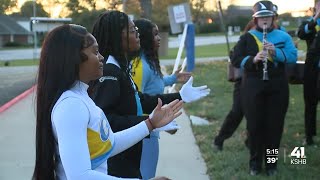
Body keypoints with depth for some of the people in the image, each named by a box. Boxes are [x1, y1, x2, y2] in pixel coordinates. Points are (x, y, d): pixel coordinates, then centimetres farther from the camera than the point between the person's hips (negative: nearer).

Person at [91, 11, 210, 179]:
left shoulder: (120, 68, 9)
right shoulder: (109, 72, -21)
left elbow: (138, 101, 15)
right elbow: (102, 117, -32)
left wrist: (178, 96, 14)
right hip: (116, 160, -10)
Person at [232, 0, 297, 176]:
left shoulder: (283, 36, 4)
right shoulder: (247, 37, 2)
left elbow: (293, 56, -6)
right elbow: (235, 59, -5)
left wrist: (276, 52, -23)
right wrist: (253, 59, -21)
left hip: (278, 86, 1)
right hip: (253, 86, -1)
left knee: (275, 125, 6)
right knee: (254, 124, 4)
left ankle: (271, 163, 19)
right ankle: (255, 162, 18)